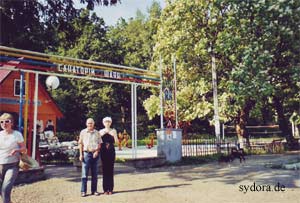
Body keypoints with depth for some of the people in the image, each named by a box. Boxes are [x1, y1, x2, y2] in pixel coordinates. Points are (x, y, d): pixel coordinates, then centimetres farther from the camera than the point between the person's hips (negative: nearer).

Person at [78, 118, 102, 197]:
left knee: (95, 174, 6)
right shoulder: (83, 132, 5)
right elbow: (80, 144, 5)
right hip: (86, 153, -2)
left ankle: (94, 190, 15)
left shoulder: (97, 133, 9)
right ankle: (83, 191, 3)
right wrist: (81, 154, -2)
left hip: (95, 154, 2)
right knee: (84, 173, -3)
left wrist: (97, 151, -7)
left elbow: (99, 143, 9)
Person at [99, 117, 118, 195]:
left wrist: (114, 135, -16)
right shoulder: (101, 131, 6)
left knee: (110, 169, 0)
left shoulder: (113, 131, 5)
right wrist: (101, 135, -13)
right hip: (103, 151, 0)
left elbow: (116, 142, 0)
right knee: (105, 169, 0)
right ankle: (105, 189, 6)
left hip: (111, 151, 0)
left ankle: (110, 189, 6)